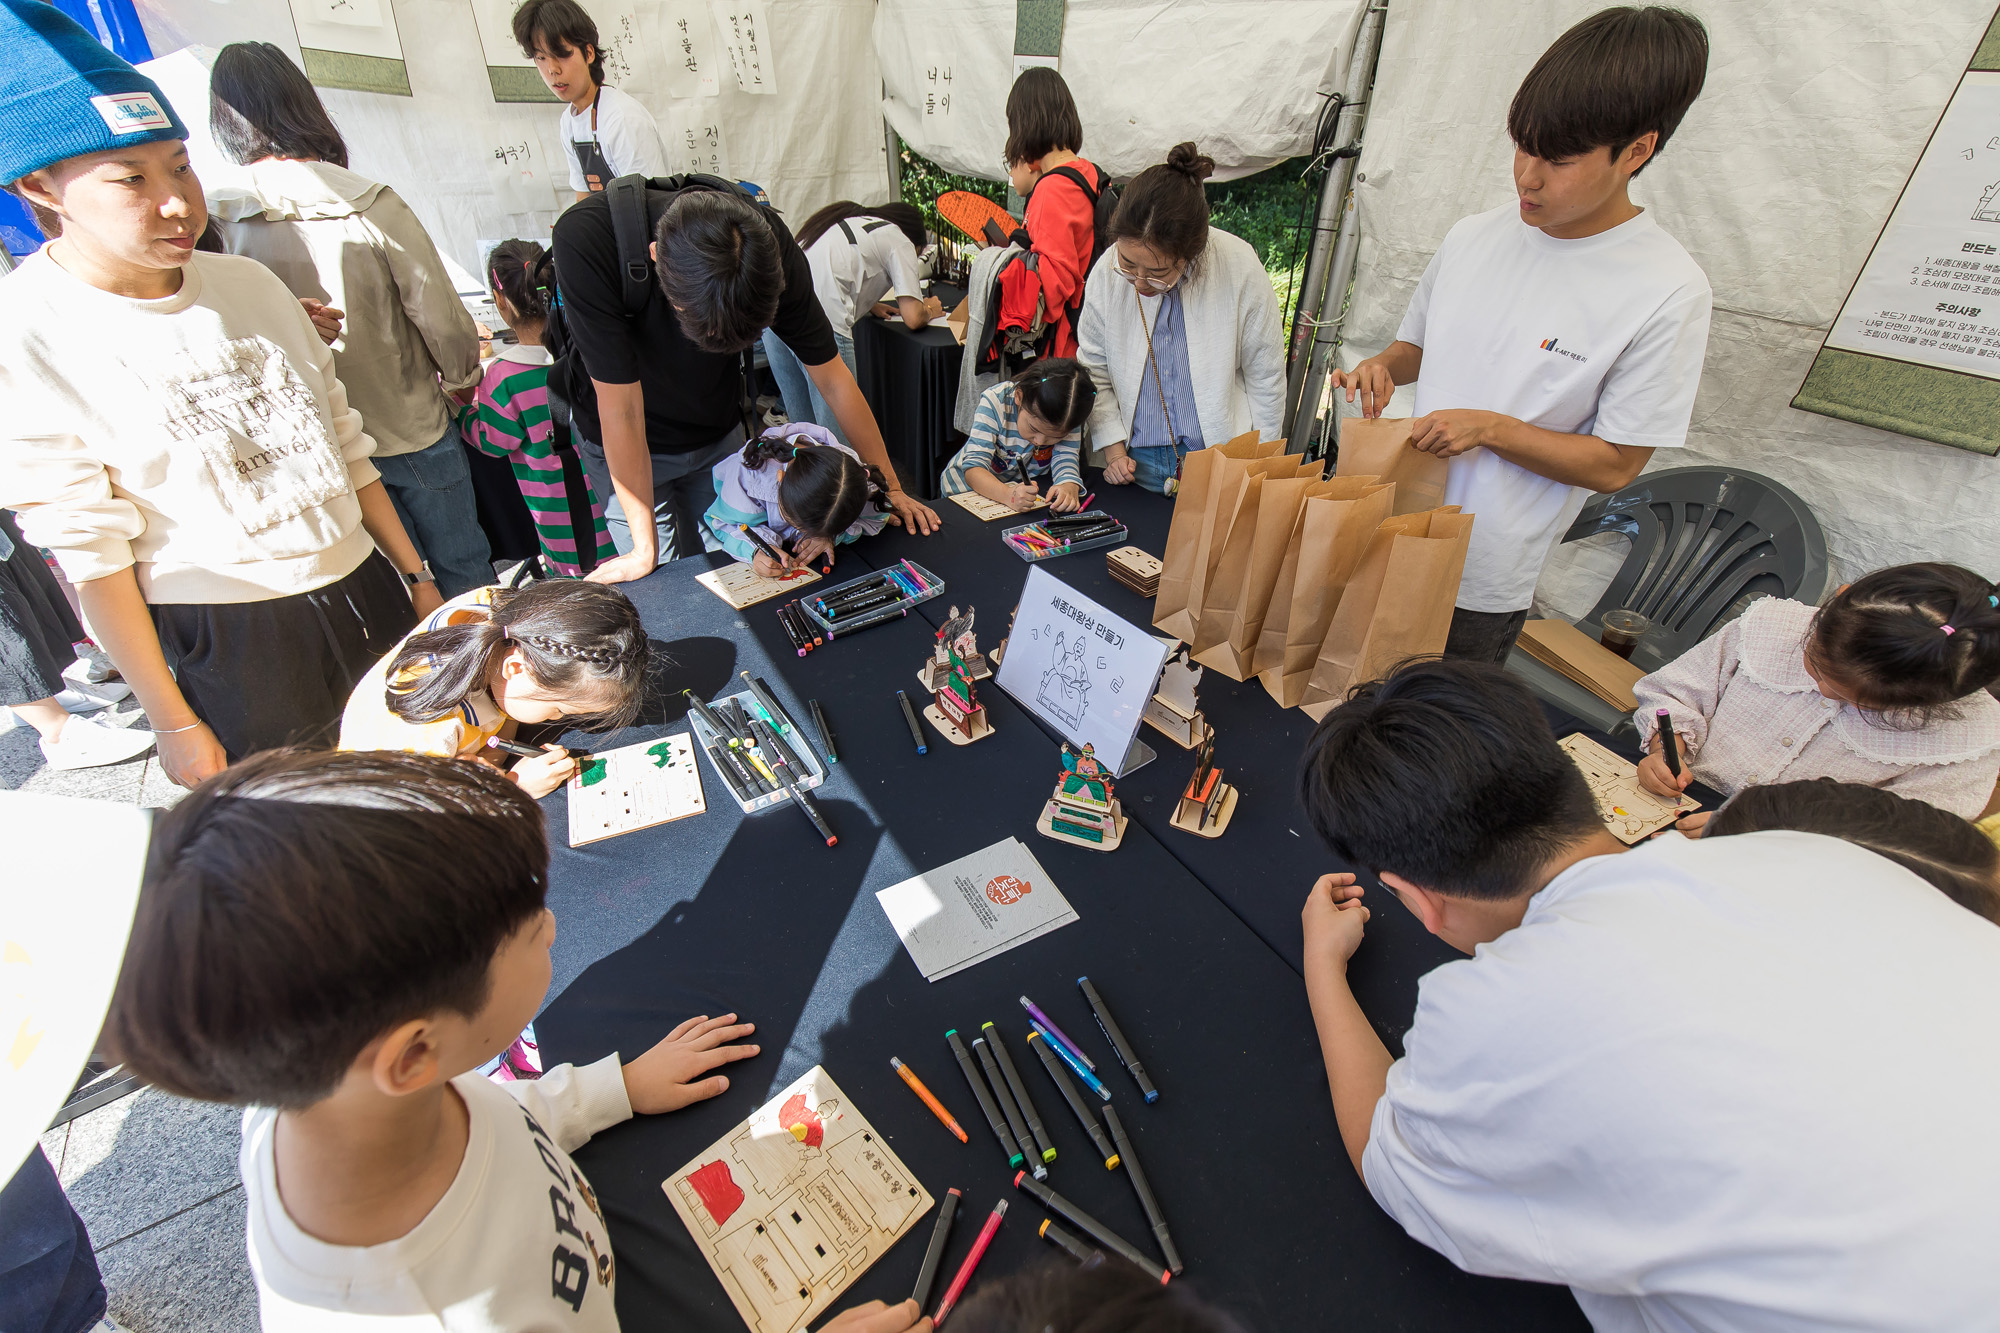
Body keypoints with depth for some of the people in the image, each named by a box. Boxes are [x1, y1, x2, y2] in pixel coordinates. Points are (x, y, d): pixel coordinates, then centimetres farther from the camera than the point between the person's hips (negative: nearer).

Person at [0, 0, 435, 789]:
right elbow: (88, 550, -10)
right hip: (229, 651, -4)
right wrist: (173, 722, -8)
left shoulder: (247, 281, 4)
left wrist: (415, 576, 10)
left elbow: (343, 444, 9)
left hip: (365, 593, 4)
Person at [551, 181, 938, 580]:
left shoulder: (767, 243, -26)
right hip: (623, 446, -2)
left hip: (719, 435, 2)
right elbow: (621, 406, -31)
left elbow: (833, 379, -16)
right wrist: (645, 549, -24)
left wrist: (889, 486, -12)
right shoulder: (585, 239, -35)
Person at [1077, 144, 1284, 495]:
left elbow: (1265, 375, -2)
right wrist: (1112, 445, -1)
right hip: (1140, 460, 2)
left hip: (1223, 456, -1)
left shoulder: (1240, 268, -15)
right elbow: (1093, 369, 6)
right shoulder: (1107, 272, -10)